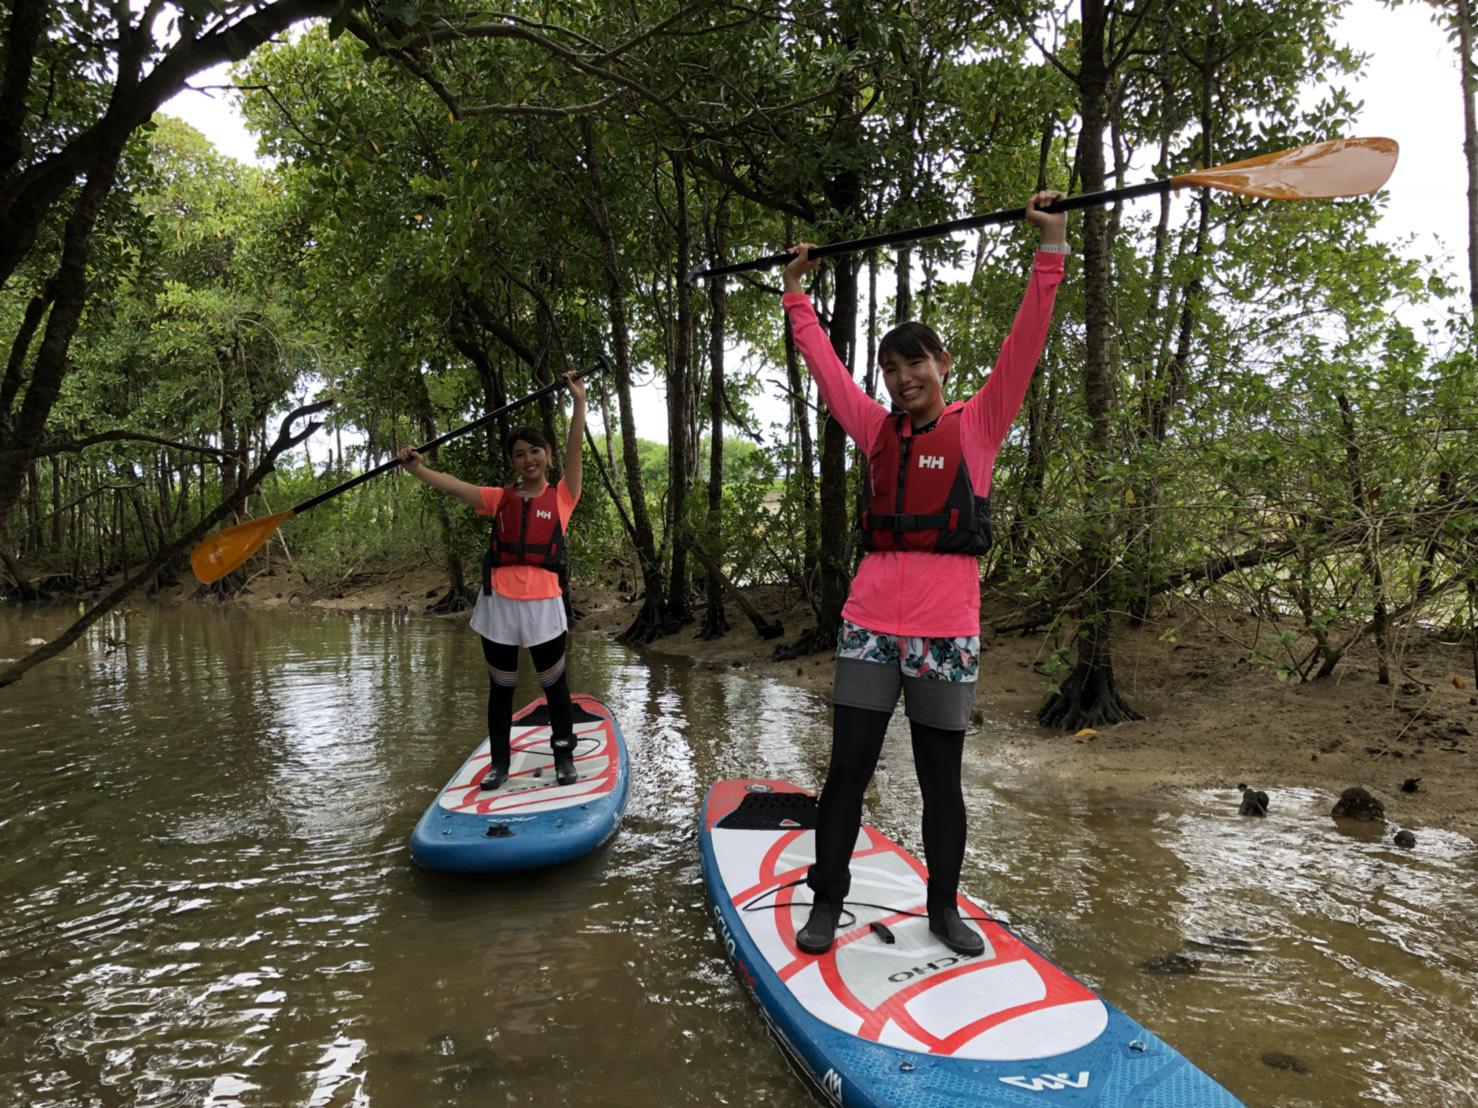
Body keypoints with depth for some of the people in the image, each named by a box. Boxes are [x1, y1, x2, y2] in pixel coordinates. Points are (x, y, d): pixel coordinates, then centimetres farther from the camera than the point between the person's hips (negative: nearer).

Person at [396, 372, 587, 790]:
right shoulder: (500, 499, 8)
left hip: (543, 603, -2)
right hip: (498, 602, 2)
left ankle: (564, 756, 23)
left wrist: (579, 401, -13)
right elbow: (454, 486, -1)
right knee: (501, 687, 13)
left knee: (555, 684, 8)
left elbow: (574, 450, -6)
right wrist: (415, 468, -13)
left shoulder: (562, 497, 3)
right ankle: (498, 761, 24)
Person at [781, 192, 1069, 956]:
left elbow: (1024, 347, -5)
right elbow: (823, 362, 19)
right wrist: (796, 292, 26)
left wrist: (1051, 251, -9)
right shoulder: (880, 431, 11)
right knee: (847, 770, 4)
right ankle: (826, 903, 20)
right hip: (870, 624, 2)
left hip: (946, 629, -2)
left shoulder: (977, 426, 3)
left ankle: (944, 908, 27)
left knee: (941, 778, 10)